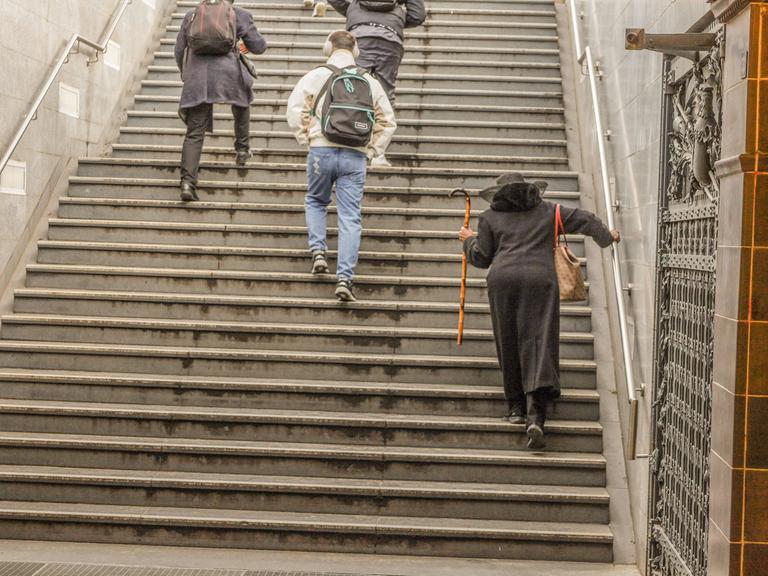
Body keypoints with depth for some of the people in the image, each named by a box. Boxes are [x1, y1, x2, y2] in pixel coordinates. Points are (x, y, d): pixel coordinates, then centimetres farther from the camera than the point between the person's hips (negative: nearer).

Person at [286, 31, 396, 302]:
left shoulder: (316, 76, 2)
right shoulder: (370, 82, 10)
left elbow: (295, 109, -4)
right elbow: (388, 121, 12)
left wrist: (305, 139, 8)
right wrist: (373, 150, 17)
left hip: (322, 150, -1)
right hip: (355, 156, 1)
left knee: (315, 201, 24)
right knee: (350, 217, 1)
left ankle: (318, 251, 7)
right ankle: (345, 278, -5)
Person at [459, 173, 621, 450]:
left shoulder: (490, 217, 17)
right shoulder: (547, 210, 21)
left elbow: (481, 258, 13)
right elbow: (583, 219, 24)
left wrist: (469, 240, 34)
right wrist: (606, 235, 43)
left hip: (503, 279, 0)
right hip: (540, 277, 0)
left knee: (509, 345, 13)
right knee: (539, 343, -7)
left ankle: (516, 407, 16)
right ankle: (535, 415, -22)